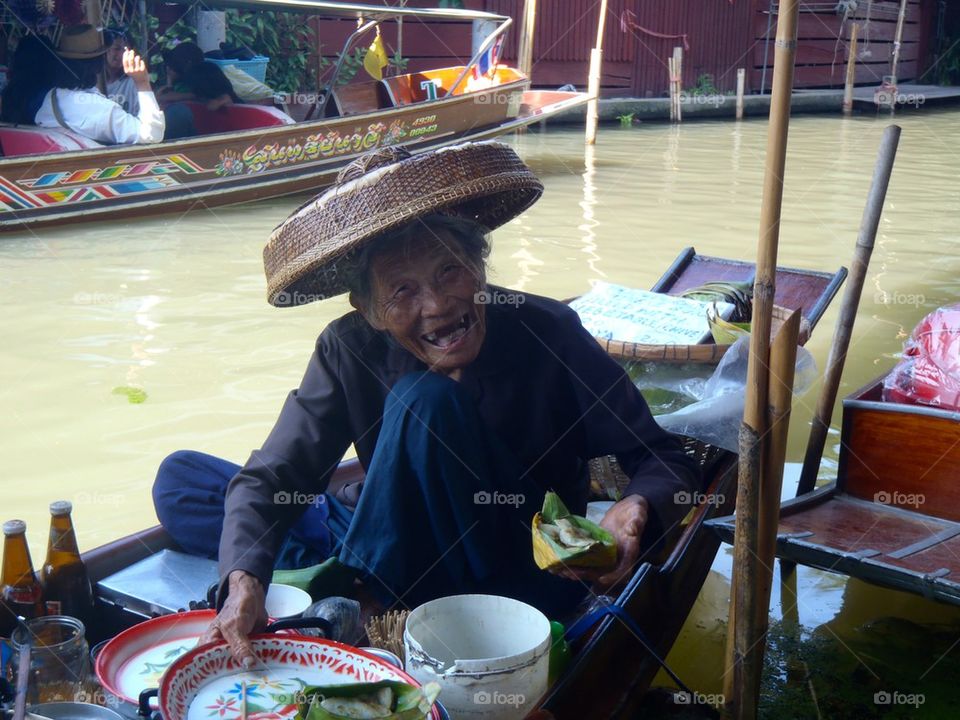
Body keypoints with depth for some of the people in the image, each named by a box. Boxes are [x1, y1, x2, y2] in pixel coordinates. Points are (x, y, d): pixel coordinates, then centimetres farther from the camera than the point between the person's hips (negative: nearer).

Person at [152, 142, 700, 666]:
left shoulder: (548, 334, -18)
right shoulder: (351, 352, -12)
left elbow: (664, 461, -12)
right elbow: (271, 474, -17)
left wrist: (639, 507, -36)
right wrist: (244, 577, -36)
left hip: (524, 584, -3)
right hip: (411, 551, 4)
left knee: (423, 400, -30)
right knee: (181, 481, -5)